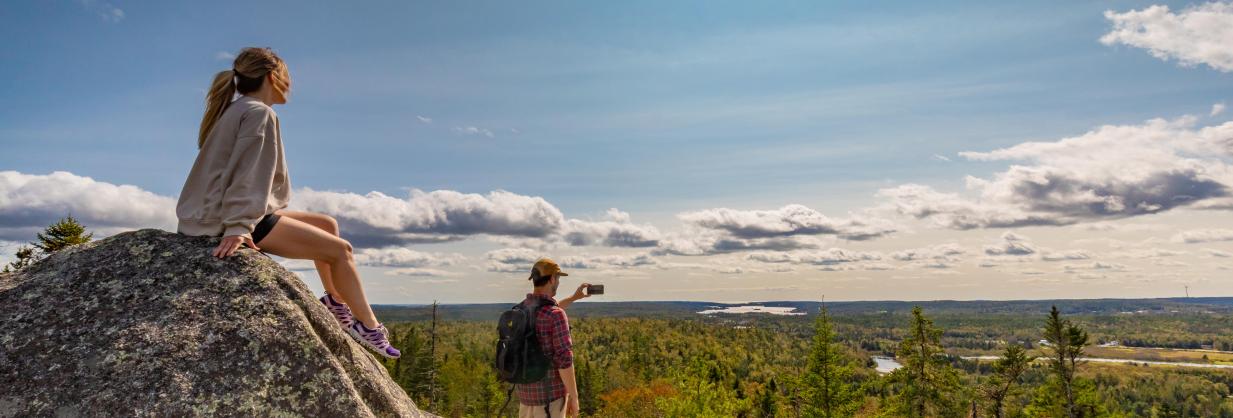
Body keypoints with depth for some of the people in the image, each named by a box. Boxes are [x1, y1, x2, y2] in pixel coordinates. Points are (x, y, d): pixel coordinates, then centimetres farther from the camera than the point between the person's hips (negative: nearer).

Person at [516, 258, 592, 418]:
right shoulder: (557, 315, -21)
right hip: (551, 392, -8)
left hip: (526, 390, 8)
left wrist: (574, 298, 34)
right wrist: (574, 397, -13)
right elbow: (564, 359, -22)